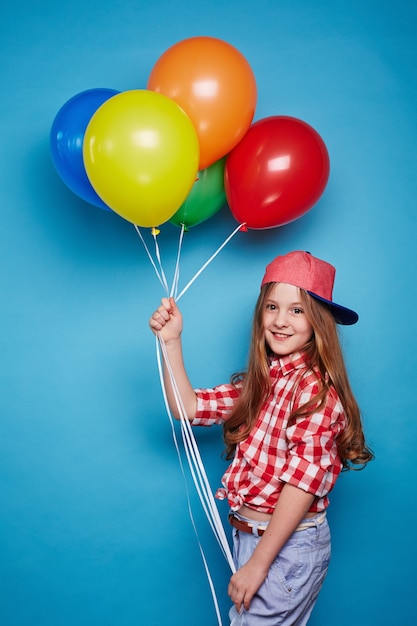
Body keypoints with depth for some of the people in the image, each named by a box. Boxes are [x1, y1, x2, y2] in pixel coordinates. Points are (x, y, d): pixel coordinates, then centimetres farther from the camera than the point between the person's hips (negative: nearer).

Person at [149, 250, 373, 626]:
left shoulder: (315, 389, -20)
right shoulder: (259, 383, 5)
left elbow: (302, 483, -21)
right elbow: (190, 407, 4)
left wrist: (257, 564, -18)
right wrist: (171, 340, -4)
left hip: (288, 544, -7)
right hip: (249, 535, 7)